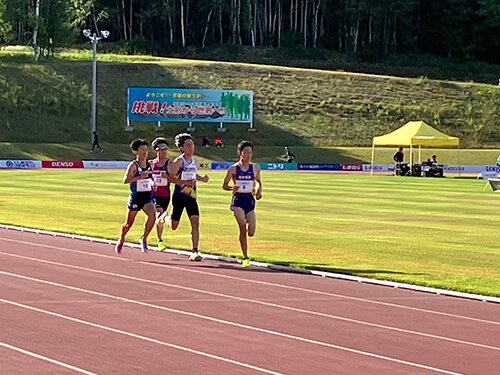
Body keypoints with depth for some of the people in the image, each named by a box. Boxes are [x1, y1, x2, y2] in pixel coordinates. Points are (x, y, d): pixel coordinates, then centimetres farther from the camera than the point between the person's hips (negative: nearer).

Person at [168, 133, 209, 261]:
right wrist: (185, 182, -30)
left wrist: (202, 179, 6)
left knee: (195, 223, -11)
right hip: (179, 197, -5)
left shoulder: (194, 160, 8)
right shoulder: (179, 161, -12)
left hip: (191, 197, 5)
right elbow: (170, 177, -18)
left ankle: (194, 252, -11)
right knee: (173, 226, 7)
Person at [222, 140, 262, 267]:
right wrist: (232, 188, -20)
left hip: (250, 201, 3)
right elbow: (224, 185, 2)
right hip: (238, 200, -3)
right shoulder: (233, 169, -1)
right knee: (243, 229, -14)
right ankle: (245, 258, -6)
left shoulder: (255, 168, 6)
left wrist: (259, 190, 1)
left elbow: (258, 181, 22)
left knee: (251, 232, -5)